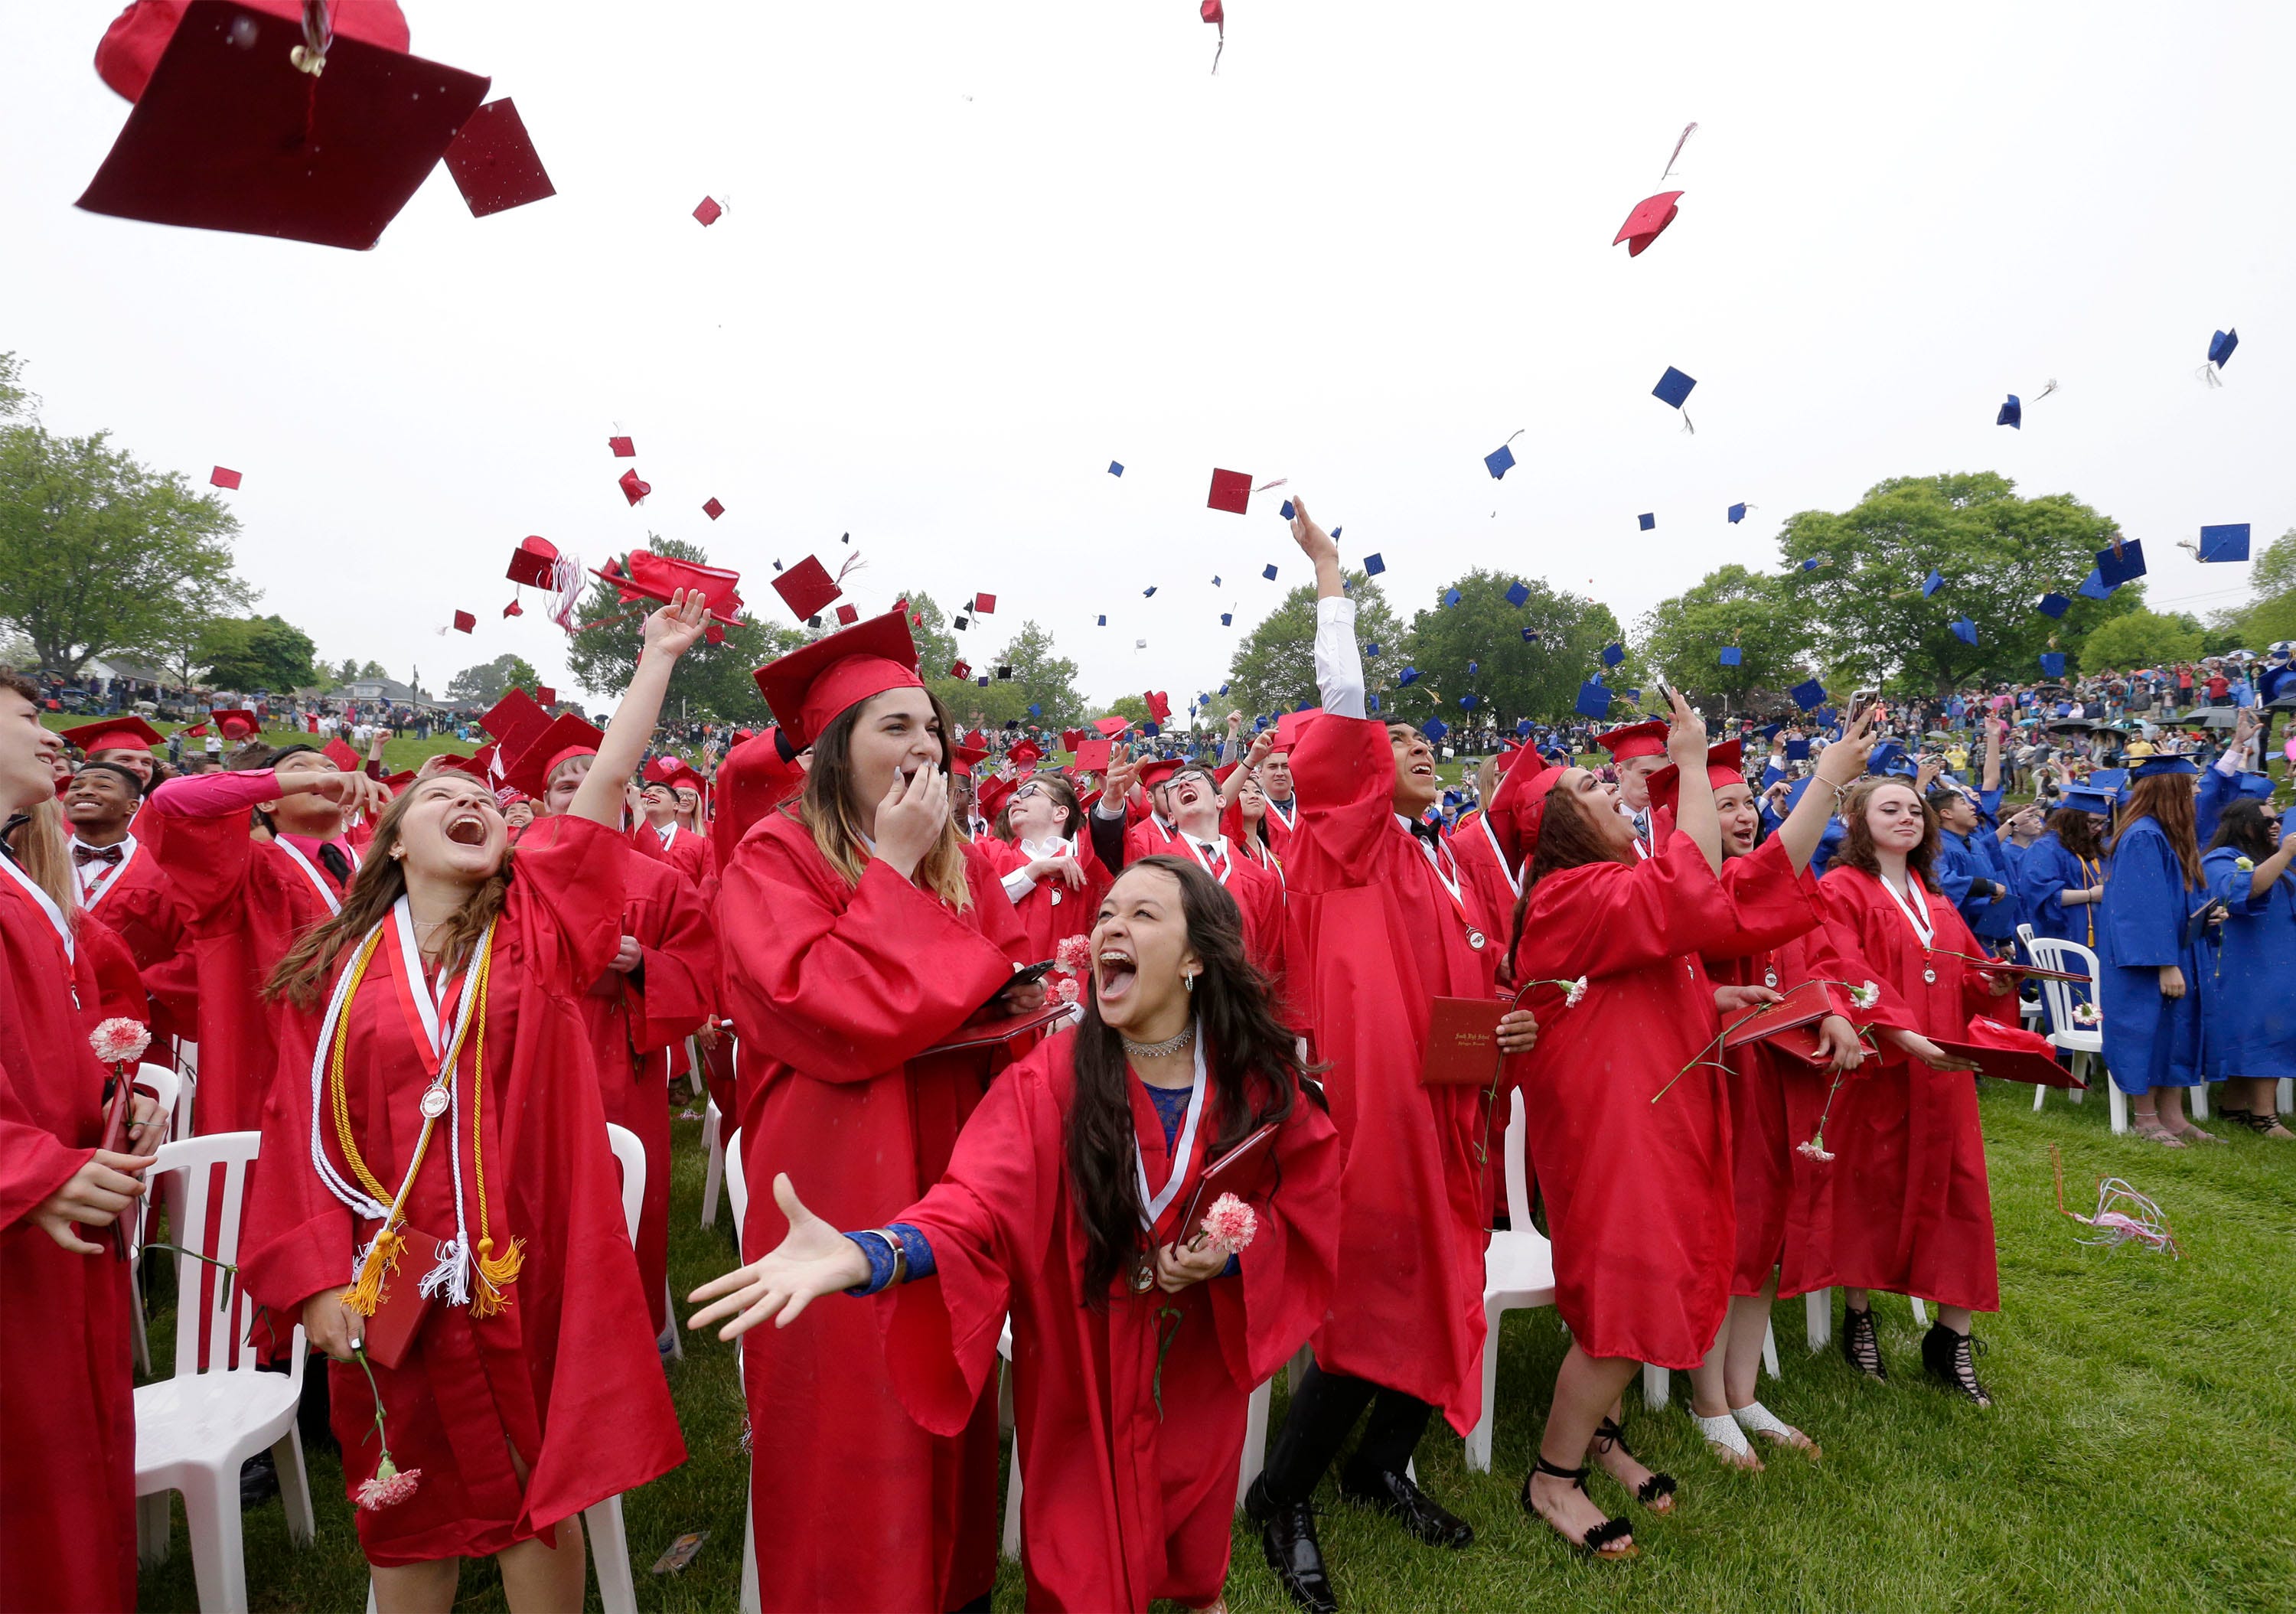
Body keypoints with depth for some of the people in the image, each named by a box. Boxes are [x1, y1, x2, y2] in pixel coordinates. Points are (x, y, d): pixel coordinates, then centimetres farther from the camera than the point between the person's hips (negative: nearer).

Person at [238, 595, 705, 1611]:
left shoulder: (534, 925, 0)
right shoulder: (334, 972, 3)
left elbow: (607, 782, -6)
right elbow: (306, 1133, 2)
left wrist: (658, 657, -9)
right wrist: (317, 1279, -5)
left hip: (532, 1270, -1)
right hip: (392, 1283, 1)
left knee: (540, 1494, 10)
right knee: (411, 1516, 16)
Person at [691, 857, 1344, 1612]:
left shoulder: (1260, 1077, -13)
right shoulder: (1053, 1077, -19)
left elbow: (1306, 1206, -3)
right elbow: (979, 1205, -30)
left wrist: (1233, 1251, -22)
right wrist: (866, 1256, -48)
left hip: (1204, 1362, 2)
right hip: (1083, 1373, -2)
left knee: (1195, 1528, 23)